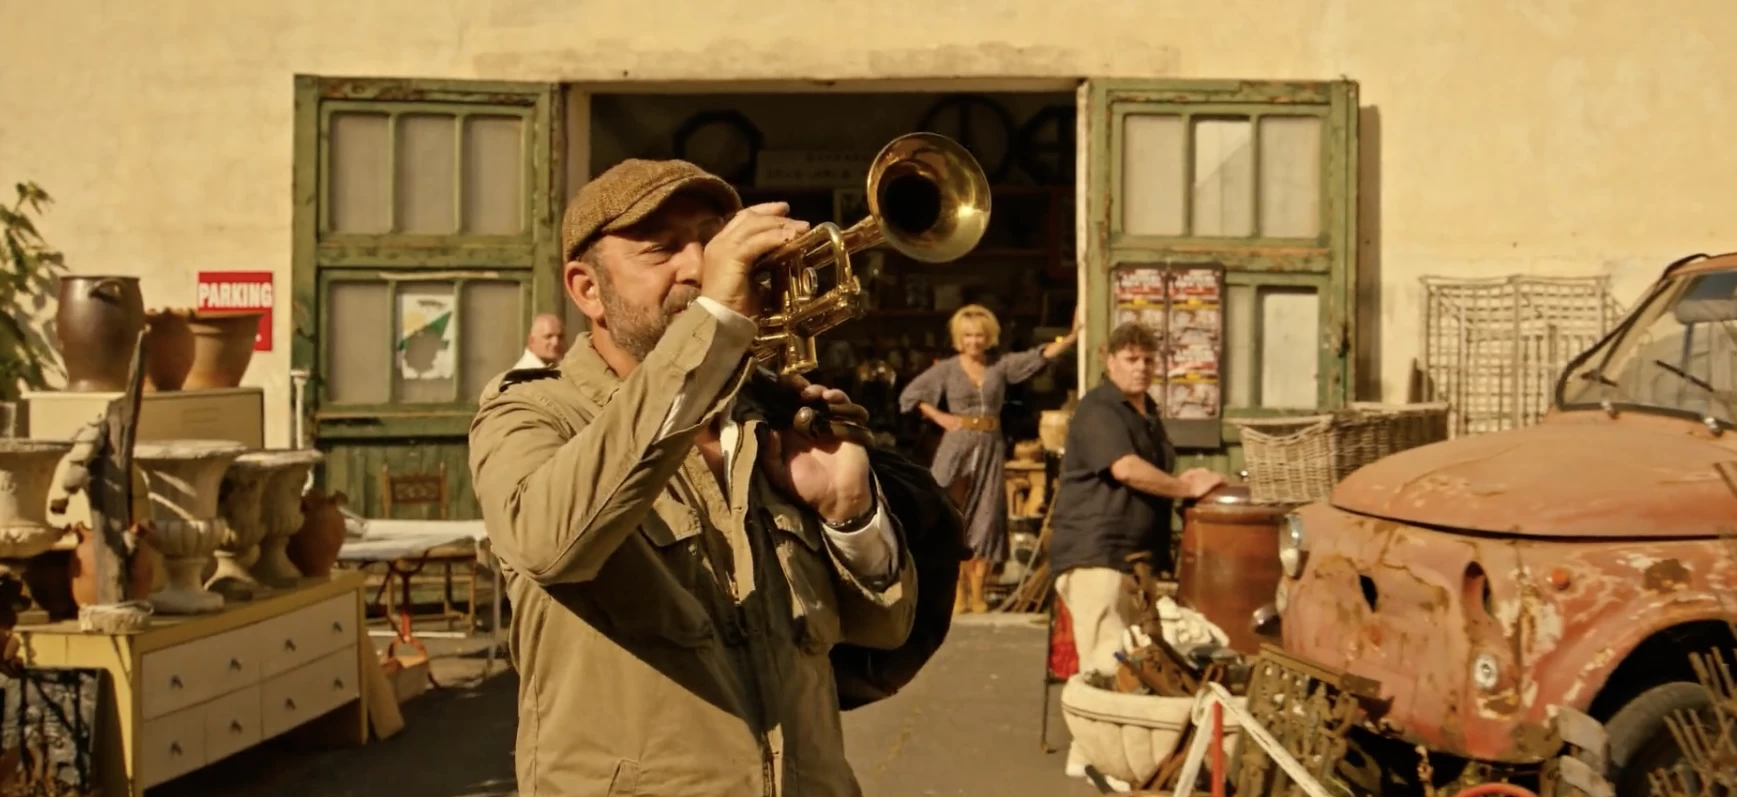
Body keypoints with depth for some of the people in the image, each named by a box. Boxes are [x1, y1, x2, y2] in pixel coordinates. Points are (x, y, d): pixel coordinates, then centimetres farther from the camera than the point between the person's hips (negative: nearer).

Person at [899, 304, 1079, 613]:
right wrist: (940, 417, -1)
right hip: (958, 446, -2)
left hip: (991, 448, 2)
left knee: (986, 519, 2)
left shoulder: (1002, 366, 6)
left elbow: (1043, 355, -1)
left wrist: (1072, 336, -11)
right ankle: (957, 591, 0)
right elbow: (910, 395, 8)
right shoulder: (947, 369, 2)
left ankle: (977, 593, 7)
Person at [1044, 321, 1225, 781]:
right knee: (1107, 659, -12)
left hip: (1139, 553, 9)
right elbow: (1126, 469, -24)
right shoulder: (1098, 410, -10)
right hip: (1094, 552, -9)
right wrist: (1187, 488, -19)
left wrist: (1185, 484, 9)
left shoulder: (1147, 412, 20)